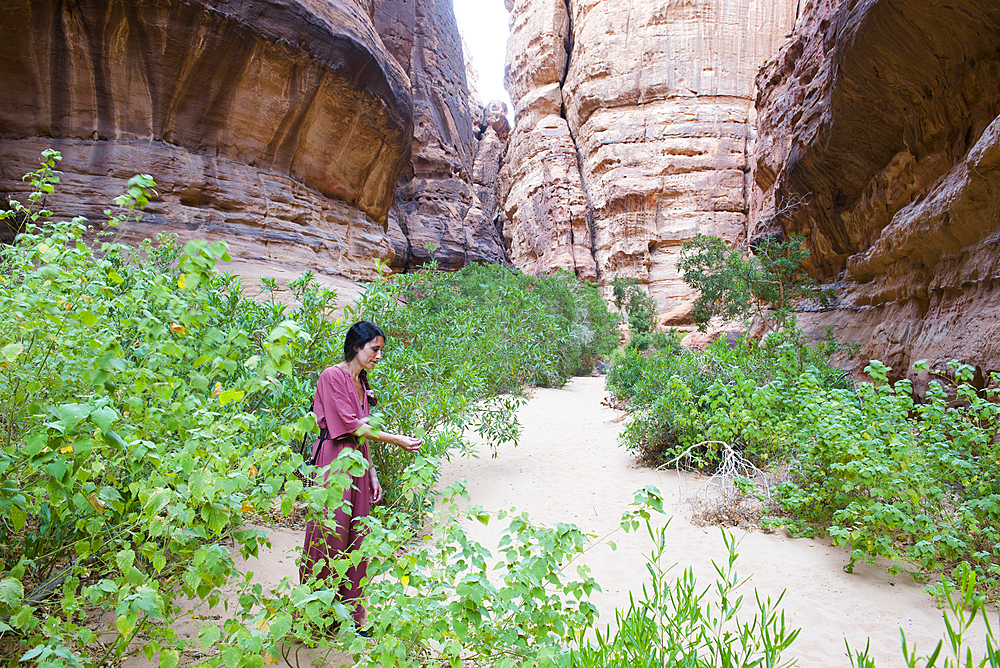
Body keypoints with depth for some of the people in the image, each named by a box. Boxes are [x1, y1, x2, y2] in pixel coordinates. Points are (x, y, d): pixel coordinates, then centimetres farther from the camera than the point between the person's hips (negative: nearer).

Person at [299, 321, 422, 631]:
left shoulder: (361, 384, 17)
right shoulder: (332, 376, -9)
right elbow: (351, 425, -14)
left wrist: (372, 473, 14)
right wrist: (395, 439, -13)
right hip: (334, 462, -8)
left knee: (355, 538, 9)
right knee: (328, 536, -1)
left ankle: (350, 613, 19)